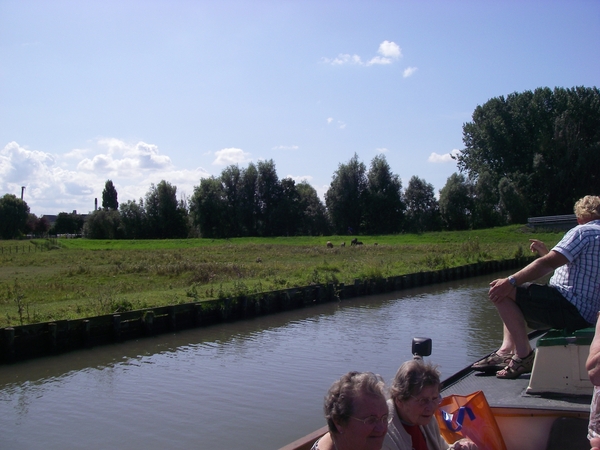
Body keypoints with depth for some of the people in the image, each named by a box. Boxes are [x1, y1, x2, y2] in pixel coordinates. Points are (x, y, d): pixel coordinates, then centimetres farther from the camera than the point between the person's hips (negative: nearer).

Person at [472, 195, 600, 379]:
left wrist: (511, 281, -25)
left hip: (571, 309, -11)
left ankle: (524, 355, -15)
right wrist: (546, 252, 26)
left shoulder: (584, 232, -10)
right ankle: (506, 351, 6)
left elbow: (548, 264, -23)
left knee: (502, 291, -17)